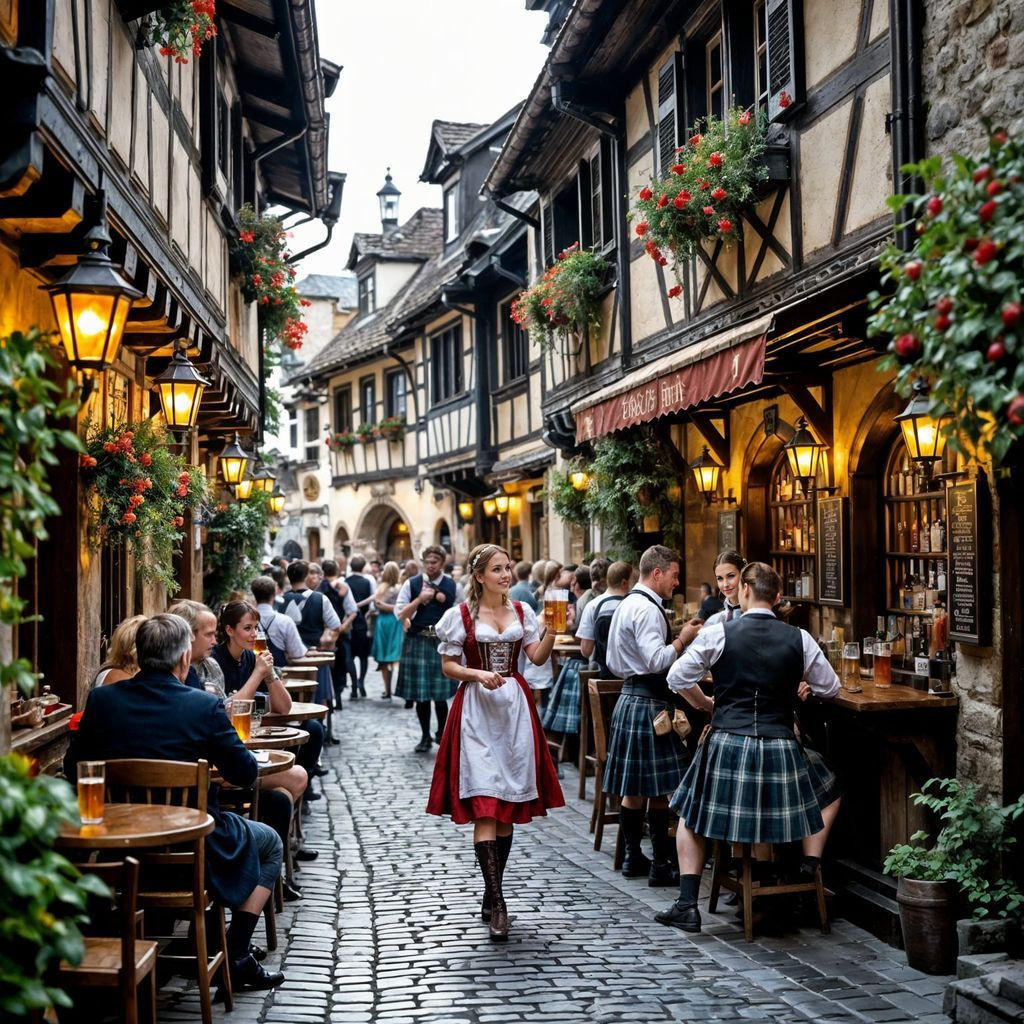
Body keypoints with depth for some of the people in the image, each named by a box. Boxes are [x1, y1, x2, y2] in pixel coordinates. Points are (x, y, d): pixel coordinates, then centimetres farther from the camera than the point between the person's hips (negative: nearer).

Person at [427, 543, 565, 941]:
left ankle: (491, 895, 18)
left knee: (509, 804, 7)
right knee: (484, 805, -12)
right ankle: (497, 903, -15)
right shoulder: (461, 615, -1)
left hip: (514, 707, 5)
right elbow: (448, 665, 0)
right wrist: (478, 675, -17)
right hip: (477, 709, -4)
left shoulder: (522, 611, 10)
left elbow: (538, 656, 2)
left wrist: (553, 630, -14)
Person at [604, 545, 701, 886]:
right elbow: (657, 660, -23)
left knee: (633, 788, 14)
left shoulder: (627, 604, 17)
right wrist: (682, 638, -12)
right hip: (650, 703, -10)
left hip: (630, 697, 10)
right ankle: (661, 865, 1)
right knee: (659, 788, -4)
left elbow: (615, 663, 22)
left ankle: (633, 857, 21)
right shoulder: (647, 609, -16)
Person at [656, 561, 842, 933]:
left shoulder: (718, 633, -5)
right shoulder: (799, 639, 0)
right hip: (780, 747, 1)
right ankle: (810, 867, 19)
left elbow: (678, 678, 1)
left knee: (691, 815, 20)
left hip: (727, 745, -1)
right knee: (829, 792, 30)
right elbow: (830, 687, 13)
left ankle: (687, 905, 12)